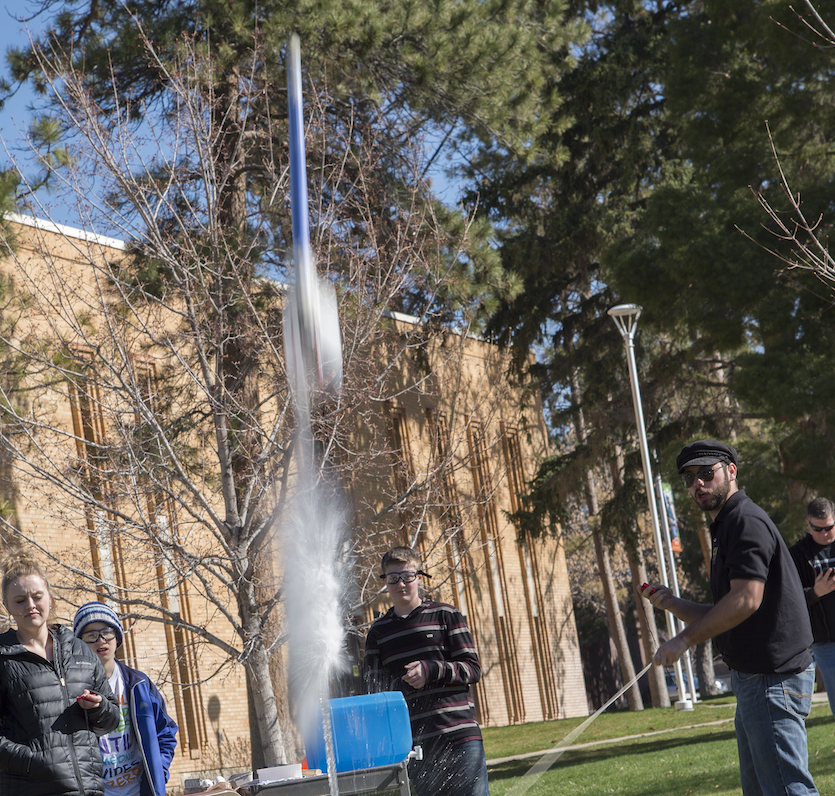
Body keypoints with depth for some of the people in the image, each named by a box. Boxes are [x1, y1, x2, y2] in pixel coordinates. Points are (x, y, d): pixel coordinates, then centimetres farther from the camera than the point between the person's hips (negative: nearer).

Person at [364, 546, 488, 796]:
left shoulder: (444, 615, 6)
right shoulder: (378, 631, 13)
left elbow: (473, 669, 2)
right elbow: (374, 684, 9)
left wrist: (431, 670, -14)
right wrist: (403, 684, -12)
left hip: (460, 733, -2)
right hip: (415, 742, 2)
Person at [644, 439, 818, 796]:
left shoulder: (746, 520, -12)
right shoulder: (726, 528, 21)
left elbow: (746, 600, -23)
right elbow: (723, 617, 24)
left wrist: (684, 639, -17)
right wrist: (672, 604, 9)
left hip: (773, 679, -11)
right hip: (753, 680, 11)